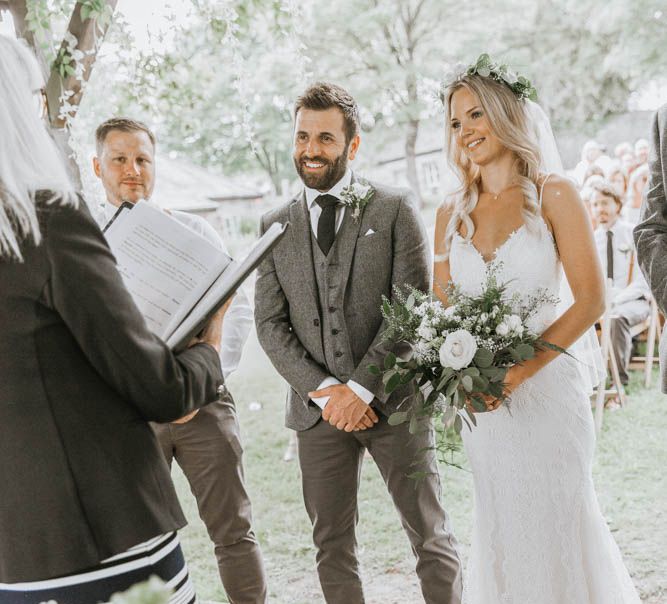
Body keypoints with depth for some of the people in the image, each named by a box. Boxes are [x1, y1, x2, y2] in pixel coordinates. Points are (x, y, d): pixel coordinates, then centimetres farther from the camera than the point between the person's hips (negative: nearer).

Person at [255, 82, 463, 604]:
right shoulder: (276, 226, 9)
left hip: (392, 402, -2)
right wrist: (323, 390, -8)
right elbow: (271, 325, 4)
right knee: (332, 547, 10)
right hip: (318, 407, 3)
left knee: (431, 539, 5)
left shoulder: (395, 208, 0)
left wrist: (361, 388, -12)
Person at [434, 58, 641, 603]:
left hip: (545, 386, -3)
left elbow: (591, 299, -9)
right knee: (502, 529, 12)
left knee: (558, 523, 5)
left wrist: (523, 368, -18)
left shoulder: (553, 196, -4)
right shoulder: (453, 214, 8)